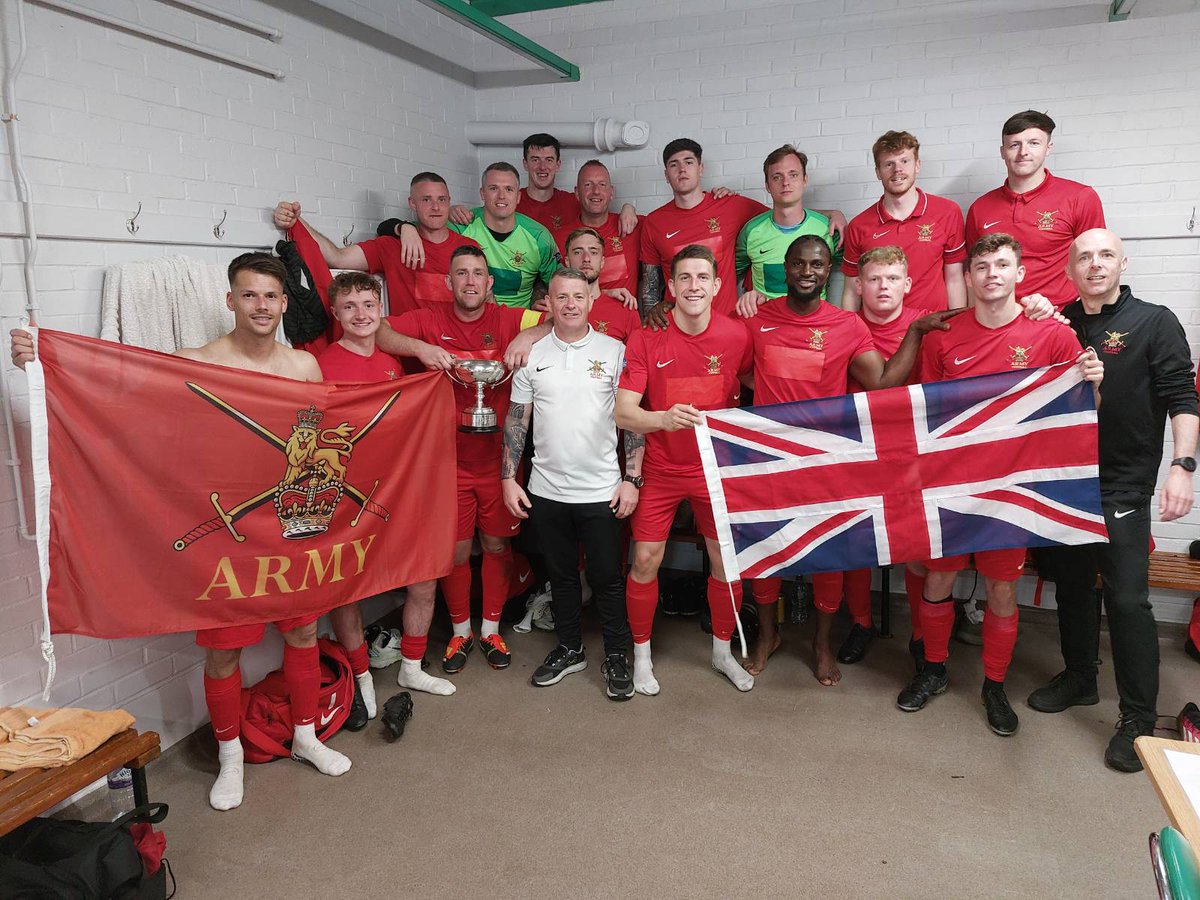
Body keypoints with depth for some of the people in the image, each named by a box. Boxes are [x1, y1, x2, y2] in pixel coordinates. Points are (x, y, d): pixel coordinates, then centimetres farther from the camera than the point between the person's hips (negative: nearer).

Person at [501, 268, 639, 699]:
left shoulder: (615, 351, -2)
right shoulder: (531, 354, 3)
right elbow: (517, 420, 7)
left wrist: (632, 478, -7)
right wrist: (508, 477, 2)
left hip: (601, 490, -2)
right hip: (545, 489, 3)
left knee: (607, 577, 6)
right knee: (561, 574, 15)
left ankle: (617, 656, 23)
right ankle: (569, 649, 32)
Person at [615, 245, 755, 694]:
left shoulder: (736, 336, -7)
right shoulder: (647, 338, -12)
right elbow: (623, 412, -17)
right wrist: (664, 418, -36)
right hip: (660, 467, -1)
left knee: (727, 561, 7)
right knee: (645, 561, 2)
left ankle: (722, 650, 31)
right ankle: (641, 654, 24)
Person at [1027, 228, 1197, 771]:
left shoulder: (1155, 323, -2)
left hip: (1123, 486, -4)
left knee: (1126, 598, -6)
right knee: (1072, 584, 15)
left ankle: (1138, 718, 6)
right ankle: (1079, 677, 33)